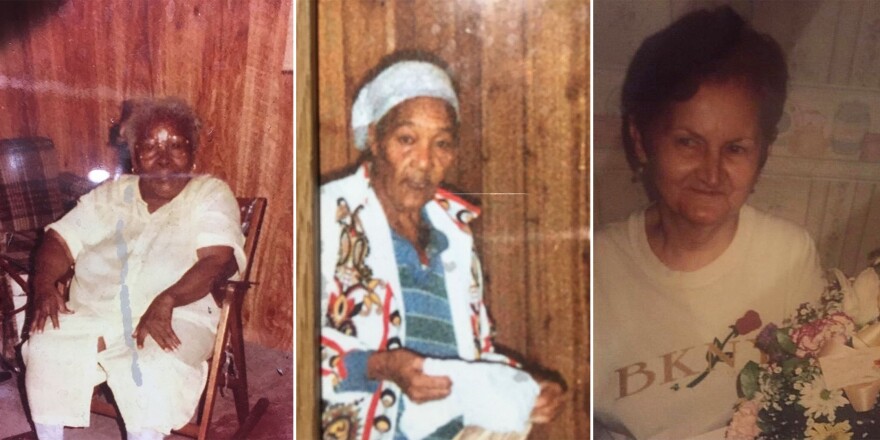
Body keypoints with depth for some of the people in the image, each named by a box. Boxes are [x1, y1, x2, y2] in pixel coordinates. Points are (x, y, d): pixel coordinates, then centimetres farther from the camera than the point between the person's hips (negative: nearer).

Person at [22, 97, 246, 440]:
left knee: (152, 368, -35)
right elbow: (61, 239, 15)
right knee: (45, 350, -23)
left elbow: (218, 260, -11)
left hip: (176, 317, -4)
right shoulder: (110, 195, 19)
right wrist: (45, 283, -8)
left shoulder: (212, 194, 4)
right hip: (91, 313, 4)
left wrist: (166, 301, -27)